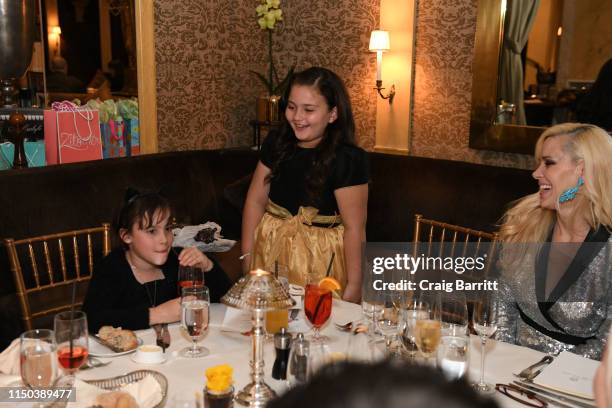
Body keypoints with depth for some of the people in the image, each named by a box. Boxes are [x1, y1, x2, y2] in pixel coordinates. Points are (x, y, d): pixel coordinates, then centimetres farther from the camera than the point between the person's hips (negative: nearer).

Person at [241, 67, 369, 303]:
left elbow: (354, 228, -16)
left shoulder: (348, 159, -16)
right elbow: (256, 200, 4)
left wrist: (354, 287, -14)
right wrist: (247, 256, 2)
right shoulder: (277, 143, 0)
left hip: (319, 259, -4)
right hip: (269, 252, 5)